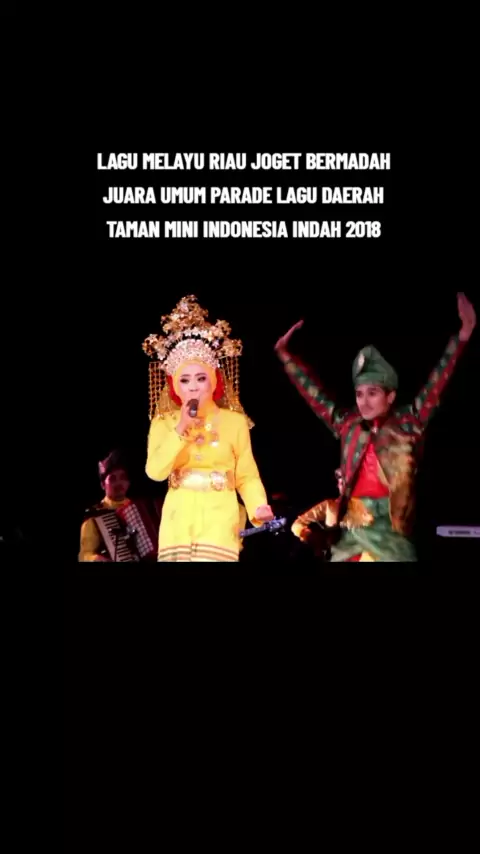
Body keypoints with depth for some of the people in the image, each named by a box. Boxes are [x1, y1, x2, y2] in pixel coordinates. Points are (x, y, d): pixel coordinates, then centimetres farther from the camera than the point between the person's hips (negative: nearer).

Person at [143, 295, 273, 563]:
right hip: (179, 519, 2)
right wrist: (180, 429, -14)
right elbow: (155, 472, -7)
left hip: (219, 517, -2)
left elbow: (247, 476, 0)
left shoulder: (235, 421, 2)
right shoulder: (164, 423, 6)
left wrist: (259, 507, -18)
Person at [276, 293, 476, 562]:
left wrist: (464, 333, -15)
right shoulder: (348, 424, 10)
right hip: (351, 525, 4)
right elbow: (314, 393, 17)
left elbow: (437, 383, -6)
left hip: (389, 525, -3)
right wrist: (285, 353, 19)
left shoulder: (407, 423, 1)